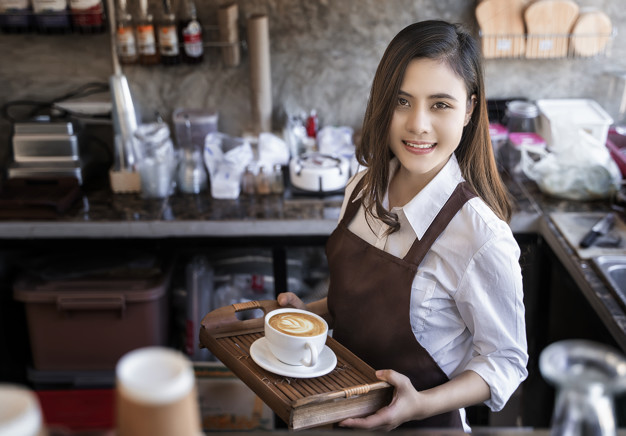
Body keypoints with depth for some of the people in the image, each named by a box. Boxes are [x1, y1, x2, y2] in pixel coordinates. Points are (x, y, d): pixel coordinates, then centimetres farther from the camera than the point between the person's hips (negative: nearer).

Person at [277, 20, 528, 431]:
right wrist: (311, 311, -6)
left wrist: (421, 405, -28)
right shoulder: (364, 189, -7)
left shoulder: (482, 238, -27)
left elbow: (505, 362, -15)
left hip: (420, 424, -6)